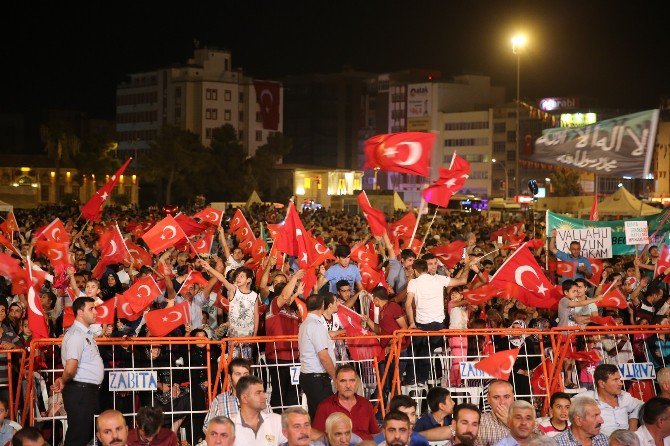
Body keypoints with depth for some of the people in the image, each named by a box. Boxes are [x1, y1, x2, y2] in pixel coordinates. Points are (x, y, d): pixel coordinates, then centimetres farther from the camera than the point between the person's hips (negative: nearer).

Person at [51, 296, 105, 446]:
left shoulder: (86, 333, 17)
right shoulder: (76, 334, -16)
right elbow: (70, 368, -26)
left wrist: (63, 380, 7)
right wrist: (64, 382, -6)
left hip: (89, 389, 10)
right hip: (80, 390, -10)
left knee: (87, 434, 15)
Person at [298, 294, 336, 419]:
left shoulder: (305, 324, 14)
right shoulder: (316, 325, -16)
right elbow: (324, 356, -19)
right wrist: (336, 377, -12)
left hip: (307, 375, 10)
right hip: (318, 378, -10)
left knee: (314, 415, 11)